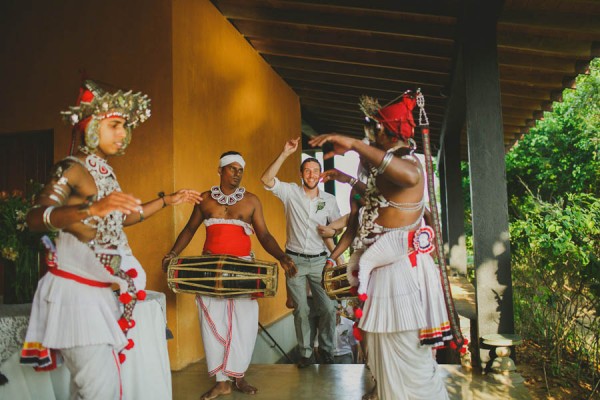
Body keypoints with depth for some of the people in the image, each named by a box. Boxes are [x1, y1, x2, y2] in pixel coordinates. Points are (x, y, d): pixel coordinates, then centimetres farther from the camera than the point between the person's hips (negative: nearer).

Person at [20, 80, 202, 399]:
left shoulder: (106, 173, 14)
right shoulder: (71, 169, -10)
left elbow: (121, 218, 27)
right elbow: (35, 219, -25)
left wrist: (168, 200, 31)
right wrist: (93, 208, -41)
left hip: (99, 294, 8)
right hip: (75, 291, -8)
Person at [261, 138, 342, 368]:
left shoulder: (329, 200, 4)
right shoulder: (290, 192, -3)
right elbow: (266, 180, -18)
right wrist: (285, 153, -23)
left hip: (319, 261, 2)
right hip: (294, 260, -1)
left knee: (328, 308, 0)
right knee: (301, 309, 6)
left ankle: (326, 350, 20)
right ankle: (305, 353, 20)